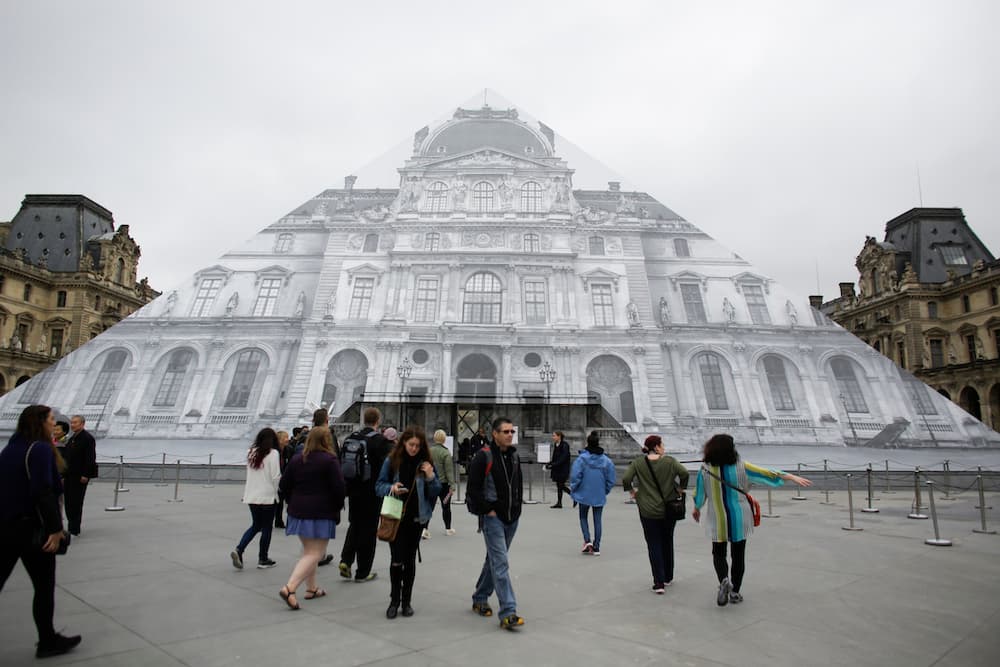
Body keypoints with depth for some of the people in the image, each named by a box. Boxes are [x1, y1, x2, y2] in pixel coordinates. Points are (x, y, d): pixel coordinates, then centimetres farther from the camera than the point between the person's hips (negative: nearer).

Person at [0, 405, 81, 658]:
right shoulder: (40, 449, -16)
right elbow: (43, 492, -23)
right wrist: (55, 528, -20)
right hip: (30, 528, -8)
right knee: (44, 587, 8)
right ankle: (48, 641, 19)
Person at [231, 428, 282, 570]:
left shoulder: (251, 452, 6)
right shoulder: (273, 453, -13)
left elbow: (249, 474, 10)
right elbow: (275, 477, -13)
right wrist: (275, 491, 3)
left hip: (251, 496, 6)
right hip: (267, 496, -6)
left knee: (255, 525, 19)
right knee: (267, 527, 7)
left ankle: (239, 550, 2)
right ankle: (263, 560, 15)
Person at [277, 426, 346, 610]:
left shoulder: (296, 459, 6)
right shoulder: (330, 461, -12)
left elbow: (283, 486, 8)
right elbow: (338, 488, -12)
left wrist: (293, 503, 18)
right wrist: (337, 508, 4)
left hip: (298, 512, 7)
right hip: (321, 514, -7)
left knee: (308, 550, 20)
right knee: (315, 554, -2)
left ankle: (311, 588, 26)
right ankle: (289, 588, -14)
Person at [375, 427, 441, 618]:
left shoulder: (426, 463, -1)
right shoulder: (392, 461, -3)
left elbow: (436, 493, 1)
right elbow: (379, 486, 1)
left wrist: (431, 477, -18)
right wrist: (391, 488, -20)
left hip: (416, 518, 1)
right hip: (396, 517, -1)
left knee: (410, 559, 9)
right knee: (397, 559, -2)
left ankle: (406, 601, 24)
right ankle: (394, 601, 17)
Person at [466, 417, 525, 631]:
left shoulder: (514, 456, 7)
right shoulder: (484, 456, -15)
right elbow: (473, 488, -16)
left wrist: (517, 505, 10)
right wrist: (487, 510, -14)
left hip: (511, 518, 7)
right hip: (492, 518, -7)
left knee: (494, 560, 18)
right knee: (501, 563, -10)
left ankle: (479, 599, 35)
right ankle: (508, 613, -7)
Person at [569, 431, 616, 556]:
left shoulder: (581, 458, -13)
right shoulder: (606, 460, -4)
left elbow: (575, 476, -15)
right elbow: (611, 480, 0)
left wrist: (573, 489, 1)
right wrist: (605, 491, 15)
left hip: (584, 494, -2)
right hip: (600, 495, 2)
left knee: (583, 517, 16)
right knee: (597, 520, 12)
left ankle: (587, 540, -2)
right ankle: (596, 547, 14)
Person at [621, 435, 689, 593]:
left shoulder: (638, 462, -5)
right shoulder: (670, 461, -5)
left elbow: (625, 479, -14)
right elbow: (684, 473, -17)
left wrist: (632, 492, 3)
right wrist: (680, 489, -2)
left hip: (648, 510, -1)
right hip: (669, 509, 1)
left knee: (654, 545, 6)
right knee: (667, 542, 19)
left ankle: (659, 583, -1)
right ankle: (668, 577, 32)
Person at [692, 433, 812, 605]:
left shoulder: (705, 469, -10)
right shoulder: (741, 466, -11)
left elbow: (699, 492, 3)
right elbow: (767, 474, -8)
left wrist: (696, 508, 20)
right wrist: (791, 477, 1)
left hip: (717, 521, 0)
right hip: (739, 520, 0)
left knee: (718, 552, 14)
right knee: (738, 554, 15)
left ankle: (724, 580, -12)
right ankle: (735, 591, 21)